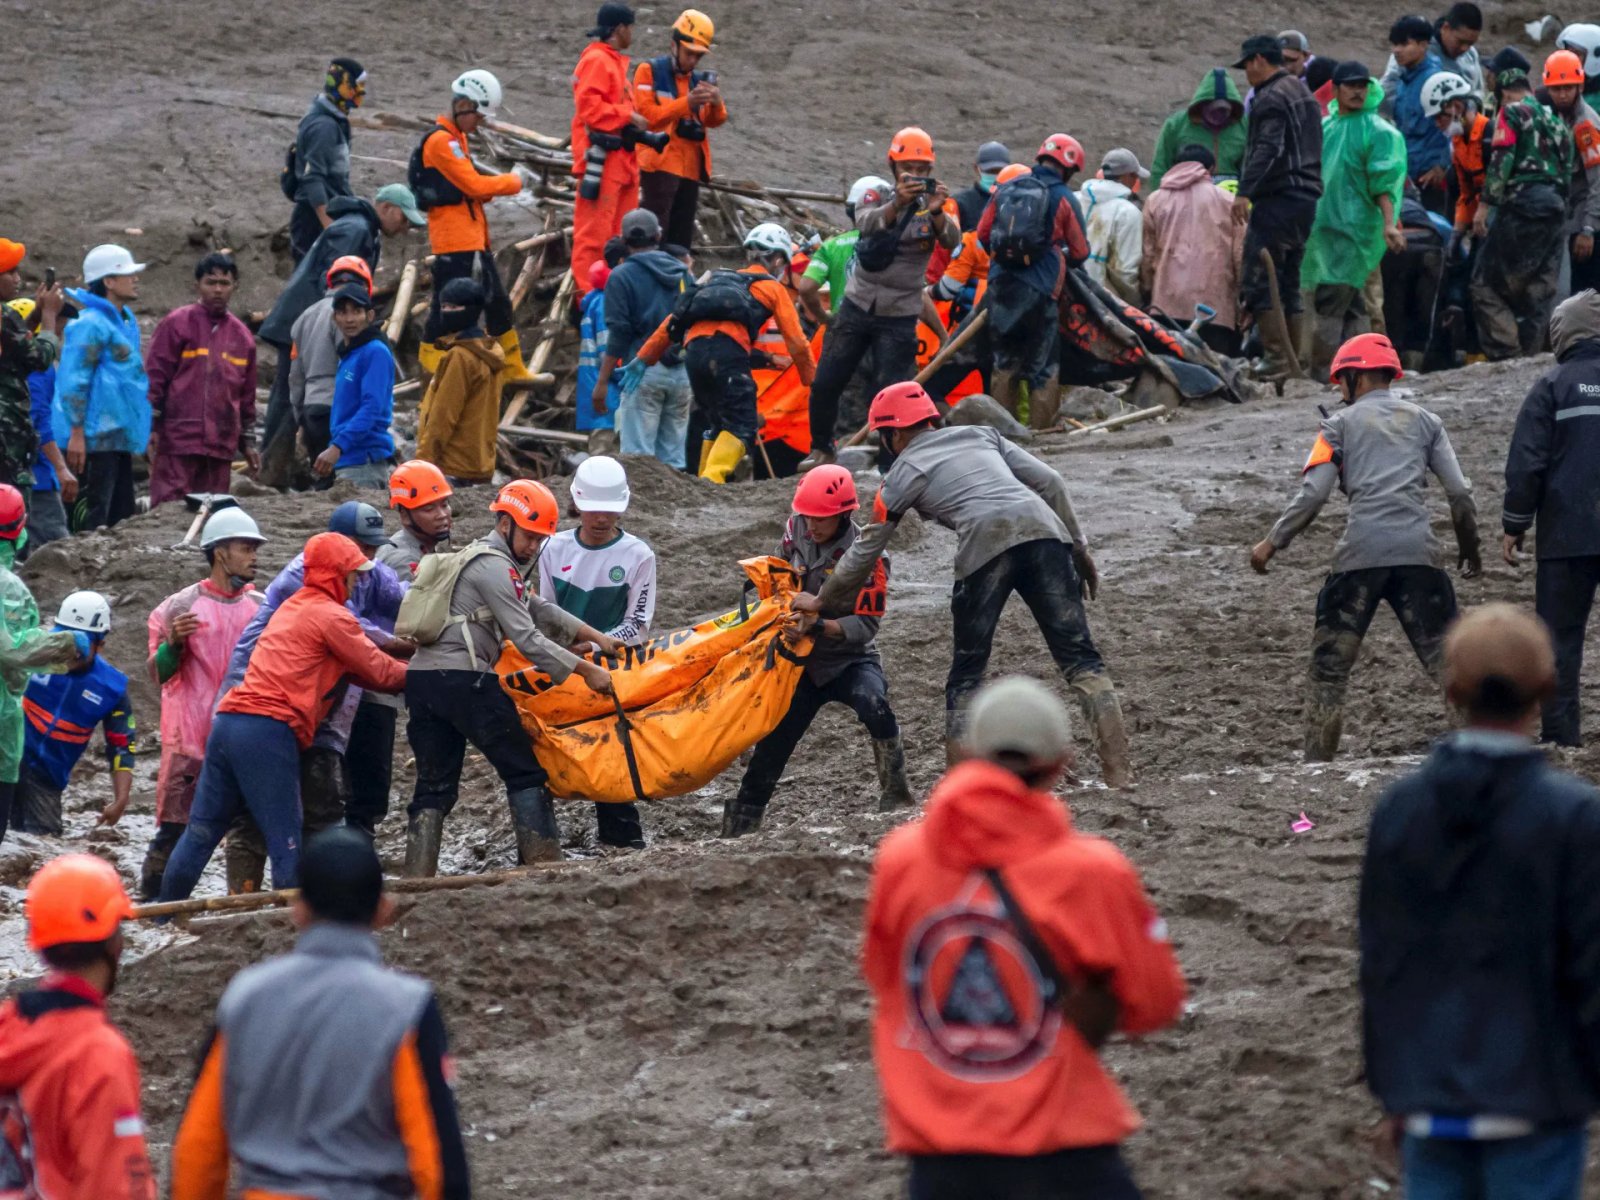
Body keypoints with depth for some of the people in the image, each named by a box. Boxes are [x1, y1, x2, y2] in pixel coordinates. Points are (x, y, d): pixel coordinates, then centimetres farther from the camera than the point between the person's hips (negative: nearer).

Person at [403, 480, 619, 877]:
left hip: (421, 680, 9)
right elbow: (527, 639, -12)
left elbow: (538, 609, 29)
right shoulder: (494, 568, -7)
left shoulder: (479, 558, 26)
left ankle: (416, 882, 1)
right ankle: (542, 867, -3)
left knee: (434, 787, 8)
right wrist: (585, 670, -8)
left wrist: (594, 636, 23)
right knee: (525, 773, 0)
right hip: (466, 680, -9)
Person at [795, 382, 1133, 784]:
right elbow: (1049, 482, 21)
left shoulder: (904, 472, 18)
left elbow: (867, 548, 24)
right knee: (1079, 657, 2)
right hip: (1044, 529, 3)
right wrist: (1079, 545, 25)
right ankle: (1117, 771, -11)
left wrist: (823, 601, 38)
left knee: (966, 674, 11)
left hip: (985, 547, -3)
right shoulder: (980, 434, 29)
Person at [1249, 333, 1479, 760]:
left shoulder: (1342, 423, 9)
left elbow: (1313, 495, -1)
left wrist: (1272, 543, 7)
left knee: (1329, 664, 7)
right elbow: (1459, 492, 10)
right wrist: (1470, 549, 22)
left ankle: (1318, 762, 4)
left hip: (1360, 555, -2)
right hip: (1417, 551, 2)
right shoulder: (1425, 421, 17)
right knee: (1447, 660, 4)